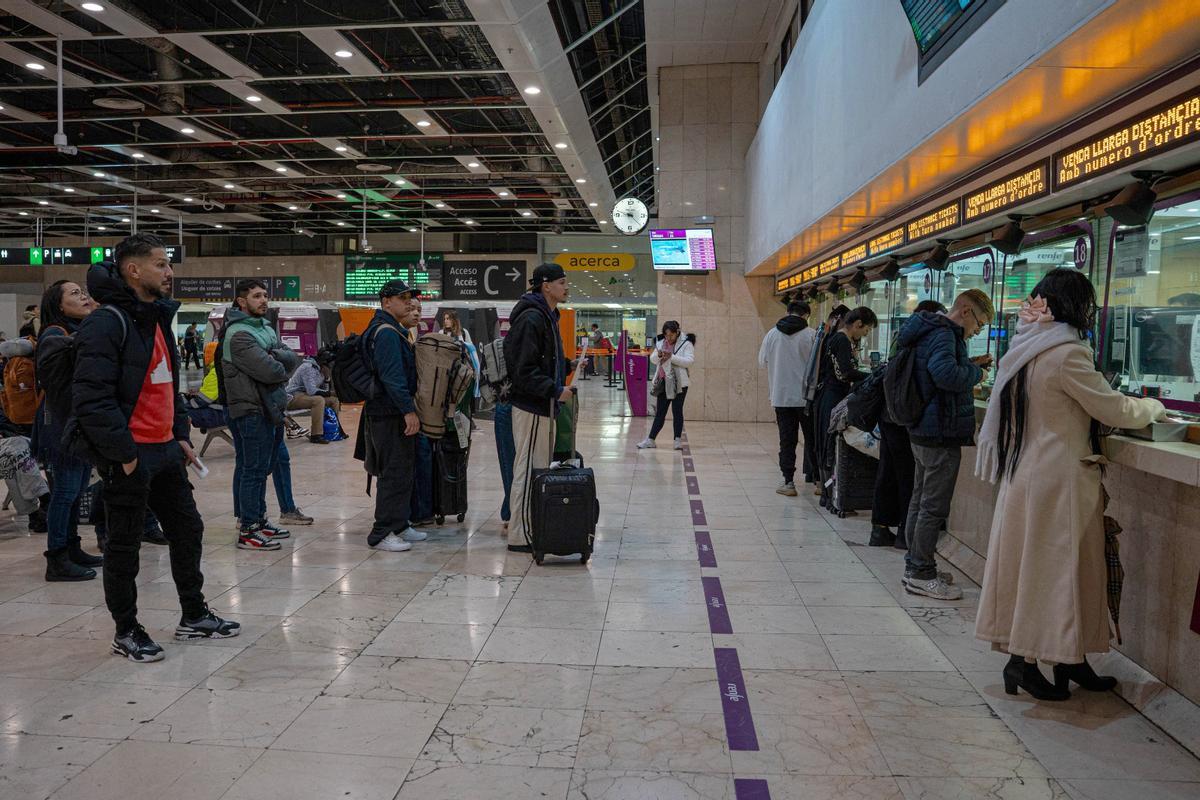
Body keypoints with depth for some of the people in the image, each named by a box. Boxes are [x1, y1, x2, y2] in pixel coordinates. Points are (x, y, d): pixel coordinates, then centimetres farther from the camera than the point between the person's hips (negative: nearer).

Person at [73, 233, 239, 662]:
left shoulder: (158, 319, 14)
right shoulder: (106, 324, -16)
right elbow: (91, 399, -22)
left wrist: (181, 437, 14)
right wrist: (124, 453, -20)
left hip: (165, 450, 9)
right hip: (129, 456, -9)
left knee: (188, 530, 15)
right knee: (124, 545, 5)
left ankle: (194, 616, 29)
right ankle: (126, 632, 20)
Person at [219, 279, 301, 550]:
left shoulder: (266, 329, 16)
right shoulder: (239, 334, -15)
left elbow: (293, 359, 6)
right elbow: (270, 371, -23)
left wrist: (274, 356, -13)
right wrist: (282, 368, -2)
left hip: (271, 409, 9)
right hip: (251, 411, -9)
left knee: (264, 466, 17)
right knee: (254, 470, -5)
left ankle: (258, 519, 29)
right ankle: (248, 531, 2)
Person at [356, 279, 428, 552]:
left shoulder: (394, 331, 19)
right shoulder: (386, 332, -15)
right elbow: (392, 376, -22)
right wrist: (408, 410, -23)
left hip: (394, 413, 11)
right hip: (390, 414, -11)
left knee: (403, 470, 16)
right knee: (395, 473, -7)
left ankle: (400, 524, 26)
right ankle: (382, 533, -2)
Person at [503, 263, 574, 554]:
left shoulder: (547, 317, 16)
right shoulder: (531, 319, -17)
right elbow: (523, 371, -22)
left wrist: (558, 388, 14)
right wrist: (555, 390, -18)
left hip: (542, 405, 11)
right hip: (531, 407, -11)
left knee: (540, 469, 16)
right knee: (528, 470, -5)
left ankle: (535, 528, 26)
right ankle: (519, 536, 3)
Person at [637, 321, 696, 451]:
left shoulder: (686, 343, -6)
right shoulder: (661, 343, 10)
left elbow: (690, 361, -16)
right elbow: (653, 360, 13)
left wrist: (672, 357, -21)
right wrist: (658, 355, -10)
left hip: (679, 383, -4)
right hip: (663, 382, 5)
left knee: (677, 411, 2)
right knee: (660, 412, 8)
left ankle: (678, 440, 10)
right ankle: (650, 439, 10)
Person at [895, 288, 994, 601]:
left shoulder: (932, 331, 16)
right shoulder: (943, 333, -17)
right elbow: (945, 374, -33)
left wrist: (971, 364, 14)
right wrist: (976, 372, -15)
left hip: (923, 432, 11)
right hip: (941, 434, -11)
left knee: (920, 500, 17)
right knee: (934, 507, -3)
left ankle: (914, 565, 27)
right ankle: (921, 575, 5)